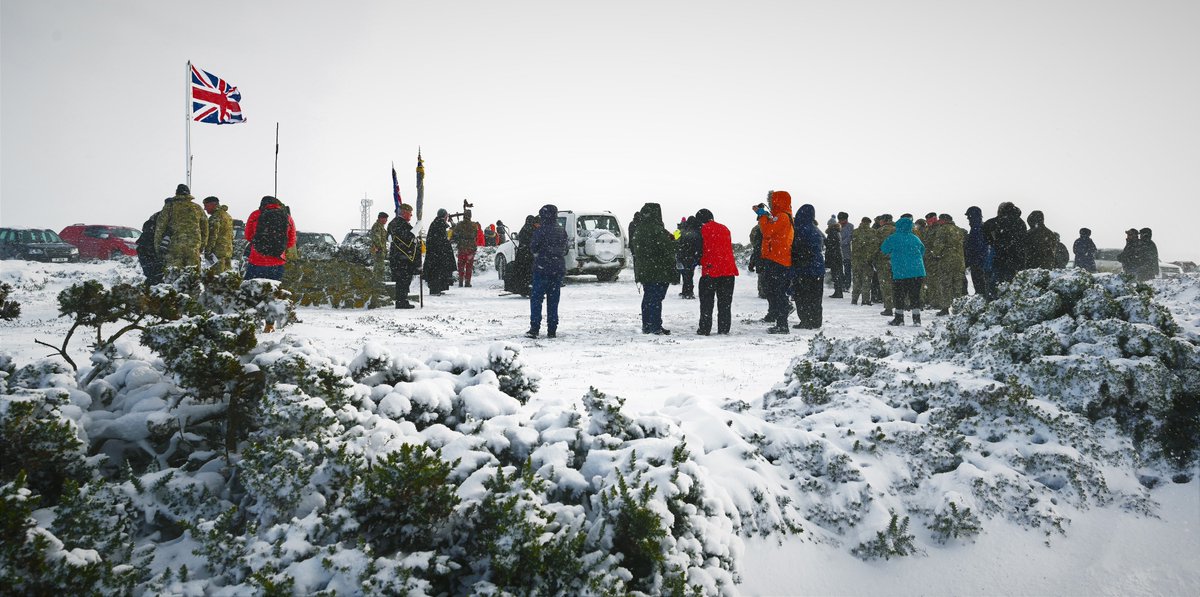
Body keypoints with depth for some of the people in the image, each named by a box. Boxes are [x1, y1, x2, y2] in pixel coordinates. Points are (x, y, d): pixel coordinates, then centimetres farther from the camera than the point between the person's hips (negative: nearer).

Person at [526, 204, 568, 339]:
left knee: (536, 298, 2)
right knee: (553, 300, 9)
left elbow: (533, 247, -6)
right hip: (558, 269, 5)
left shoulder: (541, 230, -12)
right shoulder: (562, 231, 6)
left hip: (542, 268, -5)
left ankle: (534, 329, -4)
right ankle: (552, 330, 9)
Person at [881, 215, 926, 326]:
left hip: (900, 272, -3)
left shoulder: (893, 238, -4)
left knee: (900, 296, 5)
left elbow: (883, 250, 7)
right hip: (917, 272, 3)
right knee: (915, 295, 7)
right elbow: (922, 251, 21)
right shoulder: (915, 238, 8)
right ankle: (917, 318, 5)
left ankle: (899, 318, 9)